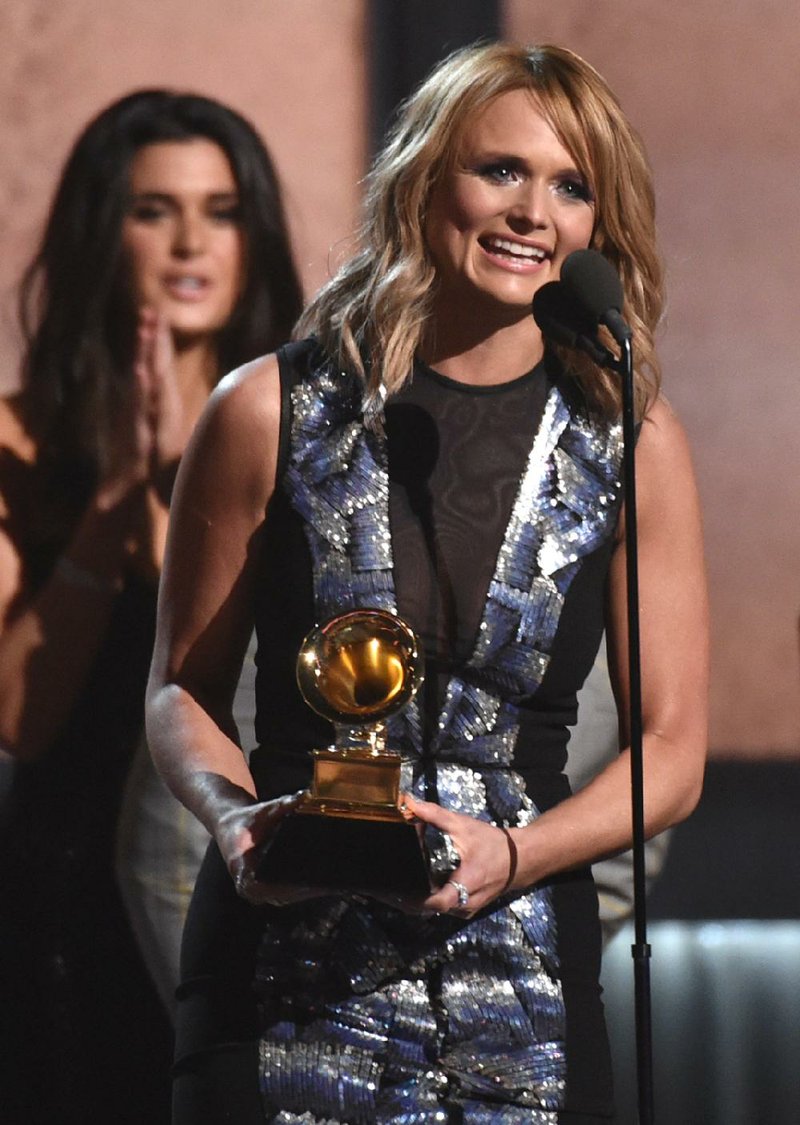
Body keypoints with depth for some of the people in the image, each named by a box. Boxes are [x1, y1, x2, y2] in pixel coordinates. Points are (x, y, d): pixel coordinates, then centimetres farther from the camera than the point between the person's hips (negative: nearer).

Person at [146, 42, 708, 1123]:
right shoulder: (271, 413, 1)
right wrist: (237, 818, -12)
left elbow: (672, 752, 4)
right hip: (285, 983, -1)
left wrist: (511, 855, -13)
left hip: (525, 989, 1)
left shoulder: (632, 443, 3)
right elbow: (182, 690, 8)